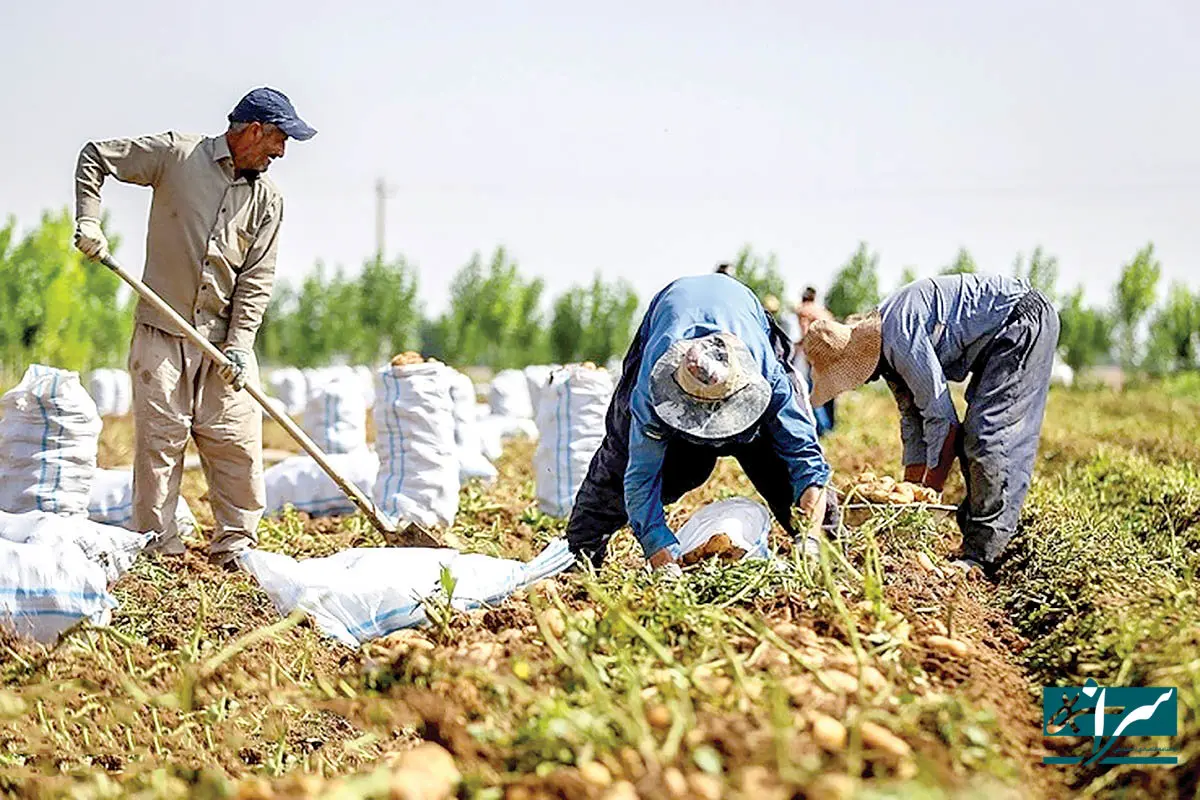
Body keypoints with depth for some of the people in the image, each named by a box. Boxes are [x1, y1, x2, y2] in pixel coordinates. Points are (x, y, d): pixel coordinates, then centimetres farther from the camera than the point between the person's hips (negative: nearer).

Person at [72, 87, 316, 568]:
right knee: (159, 439, -3)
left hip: (225, 336, 3)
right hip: (161, 331, -3)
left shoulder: (268, 199, 7)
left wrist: (240, 343, -8)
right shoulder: (177, 155, -2)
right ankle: (158, 552, 5)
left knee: (239, 444, -1)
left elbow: (257, 278, 3)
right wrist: (88, 221, -7)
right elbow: (95, 156, 5)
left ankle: (234, 549, 10)